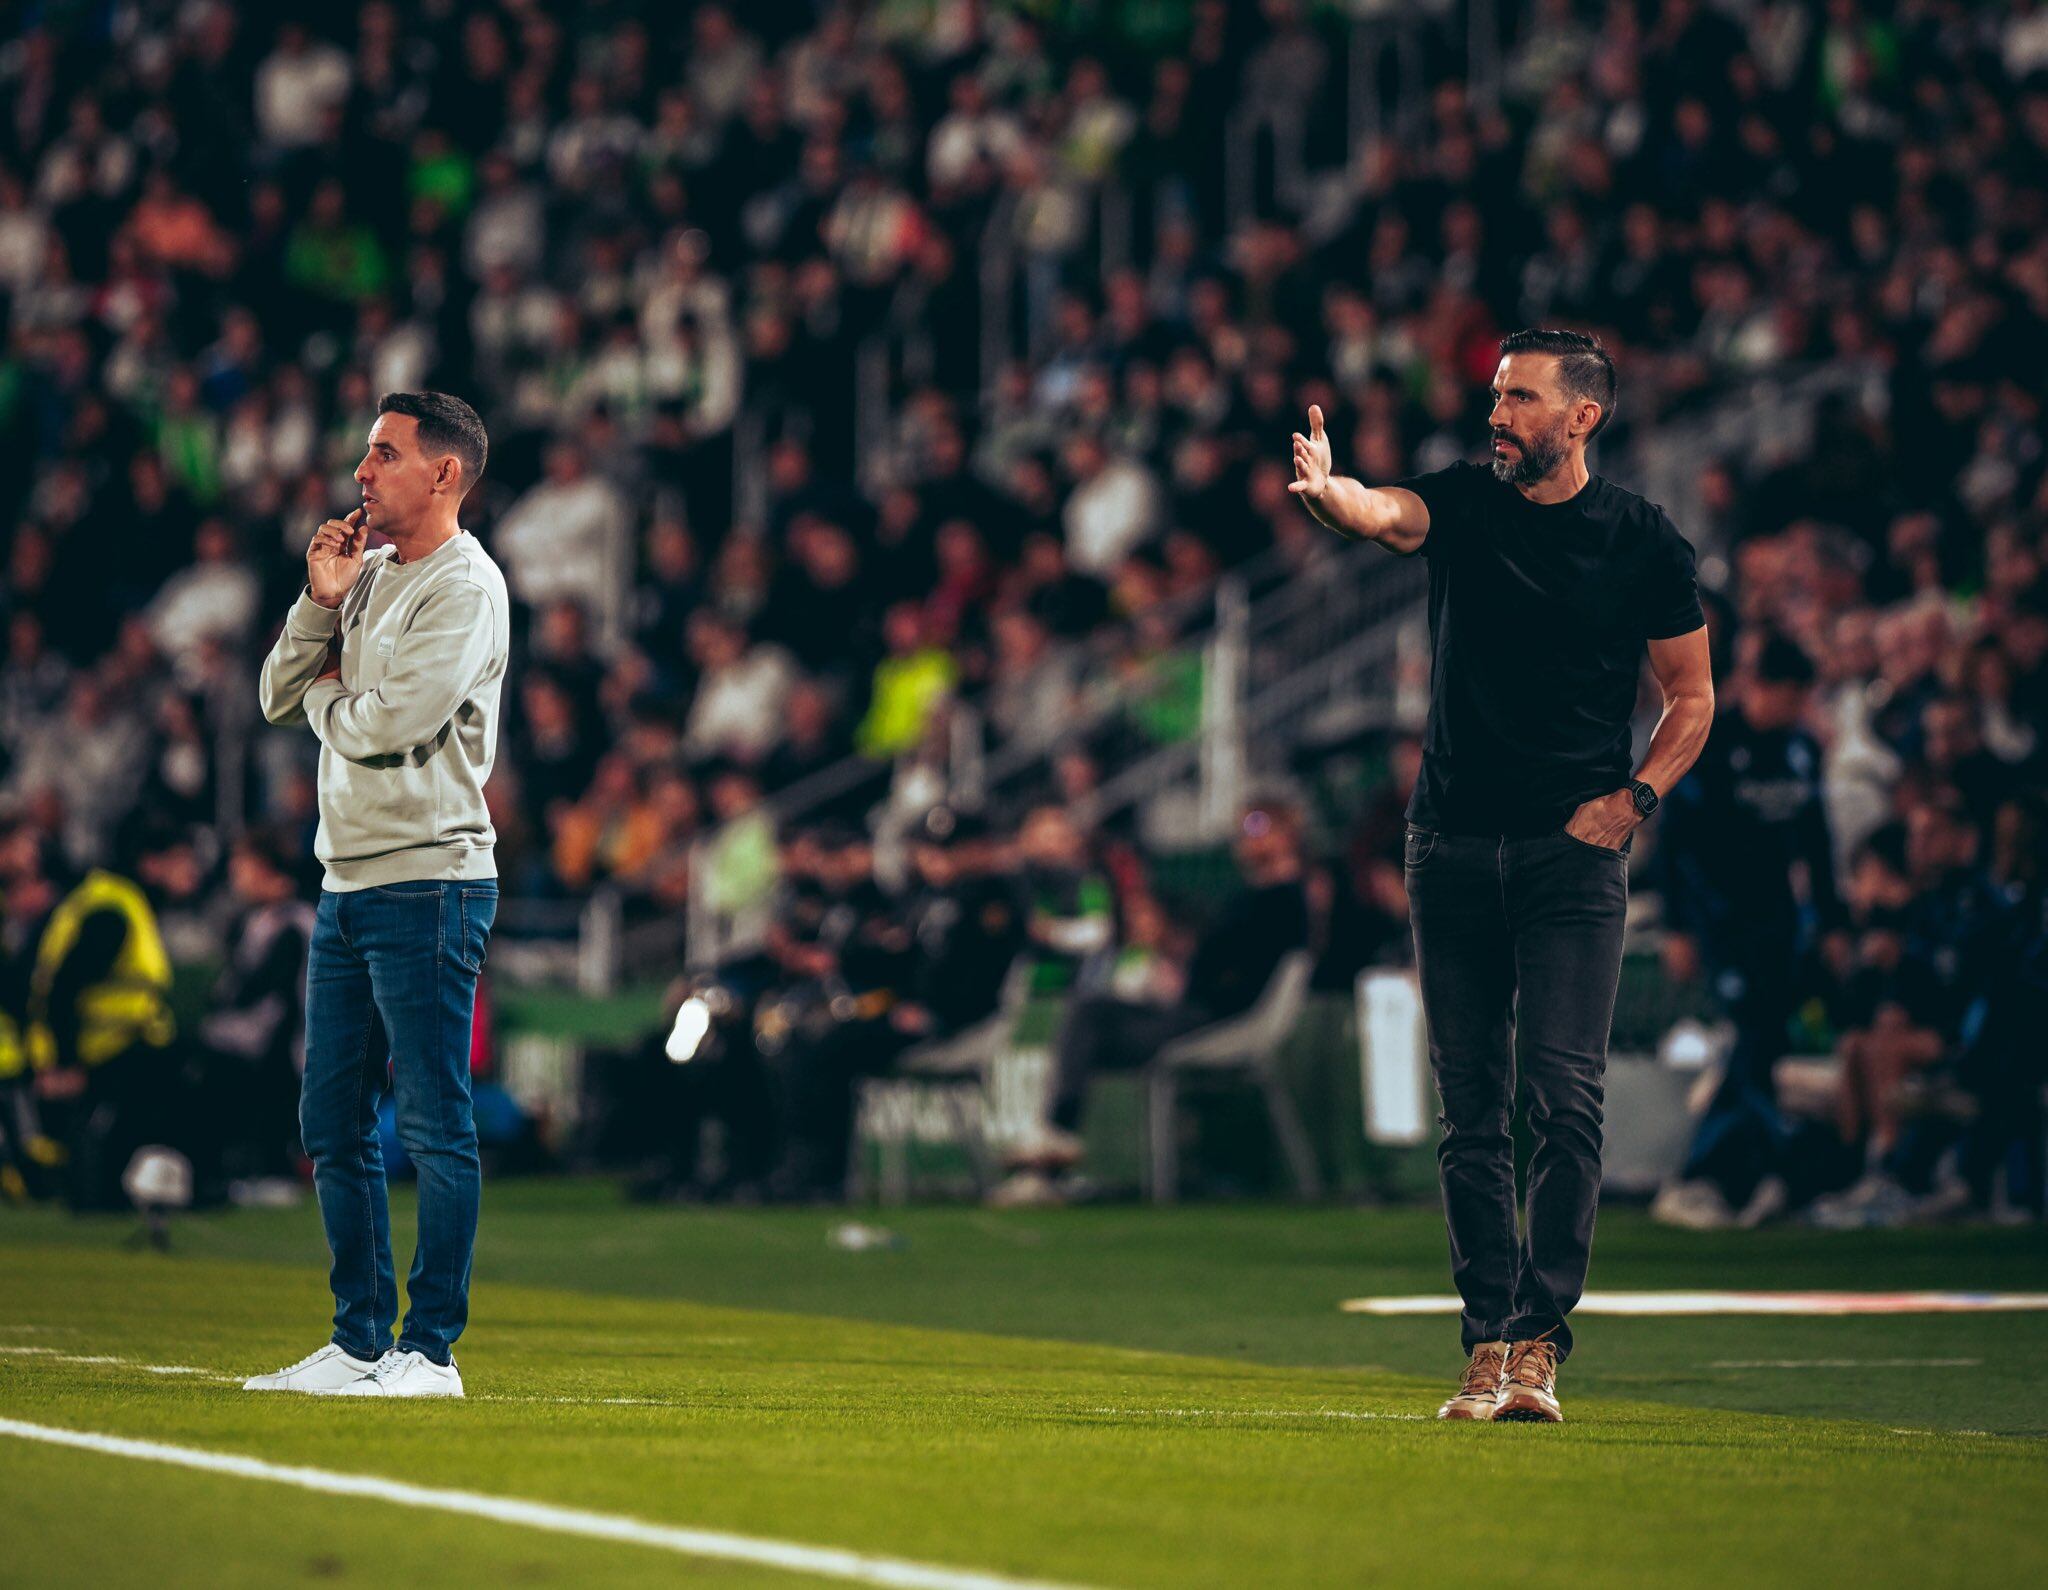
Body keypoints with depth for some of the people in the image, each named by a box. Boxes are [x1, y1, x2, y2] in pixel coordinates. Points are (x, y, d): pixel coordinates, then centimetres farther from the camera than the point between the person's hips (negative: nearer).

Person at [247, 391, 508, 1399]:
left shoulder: (463, 587, -10)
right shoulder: (368, 578, 17)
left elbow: (387, 723, -19)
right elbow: (281, 699, 14)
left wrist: (327, 695, 2)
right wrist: (320, 601, 0)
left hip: (427, 881, -9)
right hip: (347, 886, 9)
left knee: (434, 1126, -7)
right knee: (333, 1125, 10)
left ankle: (429, 1349, -6)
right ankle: (358, 1342, 17)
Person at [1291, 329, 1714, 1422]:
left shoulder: (1644, 542, 0)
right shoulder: (1462, 503, 3)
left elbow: (1692, 697, 9)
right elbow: (1385, 515, -20)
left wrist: (1632, 798, -7)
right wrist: (1327, 490, -43)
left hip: (1572, 849, -2)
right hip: (1453, 841, 2)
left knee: (1563, 1097, -11)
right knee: (1468, 1107, 5)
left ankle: (1539, 1342, -10)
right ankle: (1487, 1340, 11)